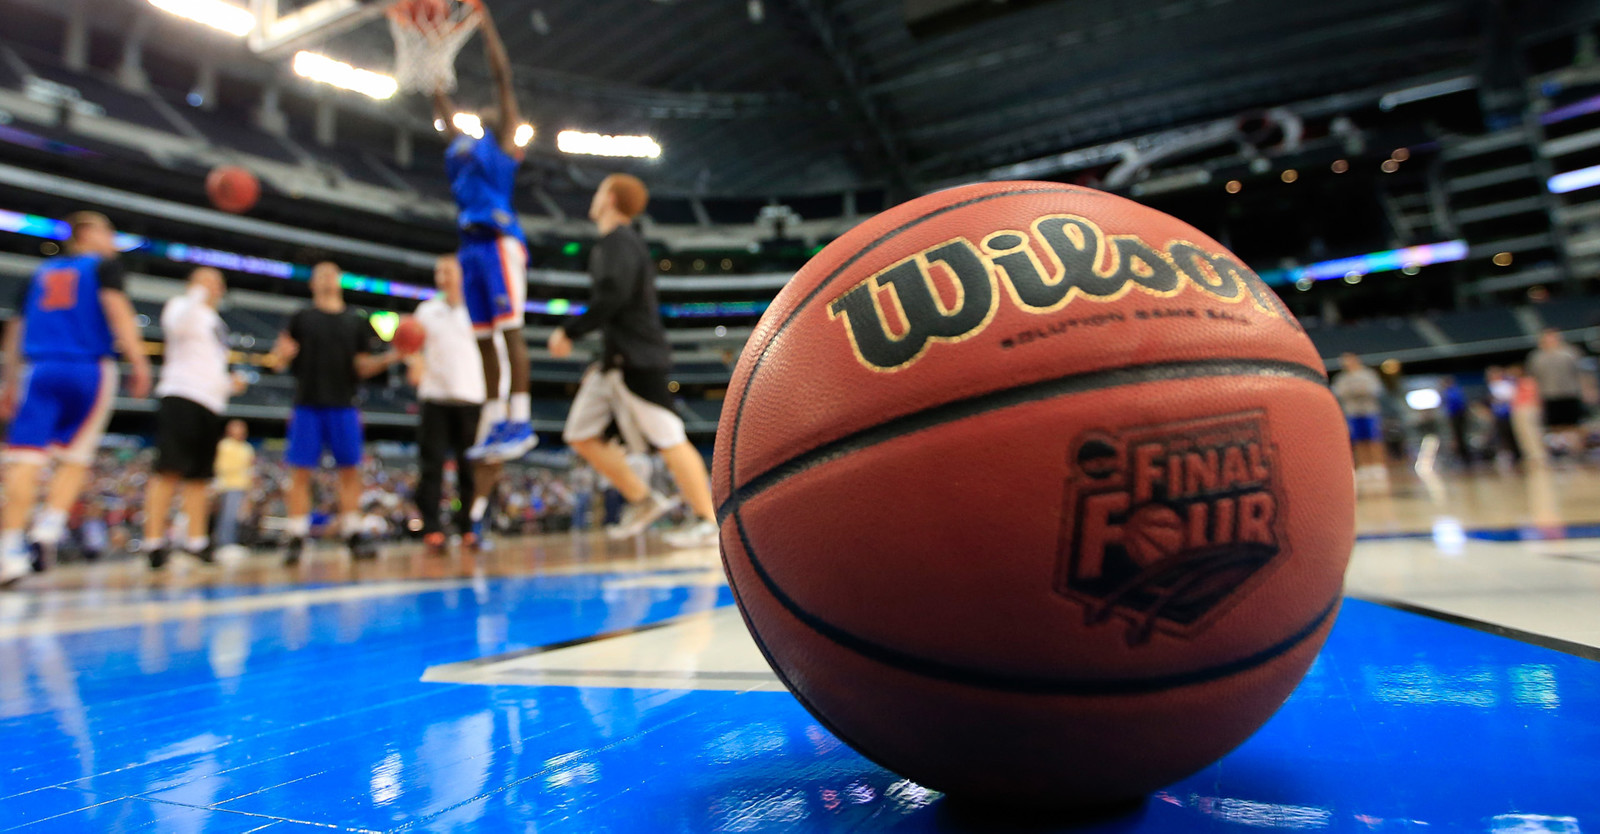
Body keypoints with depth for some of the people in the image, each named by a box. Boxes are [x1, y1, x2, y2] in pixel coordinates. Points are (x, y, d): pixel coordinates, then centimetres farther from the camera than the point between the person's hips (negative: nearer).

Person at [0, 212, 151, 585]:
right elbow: (116, 307, -11)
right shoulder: (105, 265, 7)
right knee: (75, 458, 8)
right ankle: (50, 527, -7)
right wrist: (138, 361, -18)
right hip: (89, 371, -3)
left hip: (40, 370, 3)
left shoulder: (41, 272, 21)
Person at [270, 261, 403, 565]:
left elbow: (363, 366, 9)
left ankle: (354, 535, 5)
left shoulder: (356, 322, 13)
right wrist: (282, 353, -18)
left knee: (350, 471, 0)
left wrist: (391, 357, -8)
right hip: (308, 404, -1)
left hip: (343, 406, 2)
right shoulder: (301, 318, 8)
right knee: (300, 472, -2)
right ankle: (296, 539, 4)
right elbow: (280, 360, 5)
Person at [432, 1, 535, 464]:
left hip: (500, 239, -7)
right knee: (483, 337, 5)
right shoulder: (460, 141, 25)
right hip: (470, 244, 8)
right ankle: (494, 424, 9)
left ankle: (521, 422, -12)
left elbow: (502, 74, 3)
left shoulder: (503, 139, 8)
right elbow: (439, 99, 33)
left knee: (509, 329, -12)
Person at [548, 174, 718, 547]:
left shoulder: (618, 241, -8)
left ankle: (708, 521, -6)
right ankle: (643, 500, 13)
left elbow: (612, 297, -23)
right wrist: (605, 360, 25)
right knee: (582, 435, 9)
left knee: (668, 438, -11)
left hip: (637, 359, -10)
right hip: (617, 360, 10)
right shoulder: (618, 243, 23)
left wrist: (569, 332, -16)